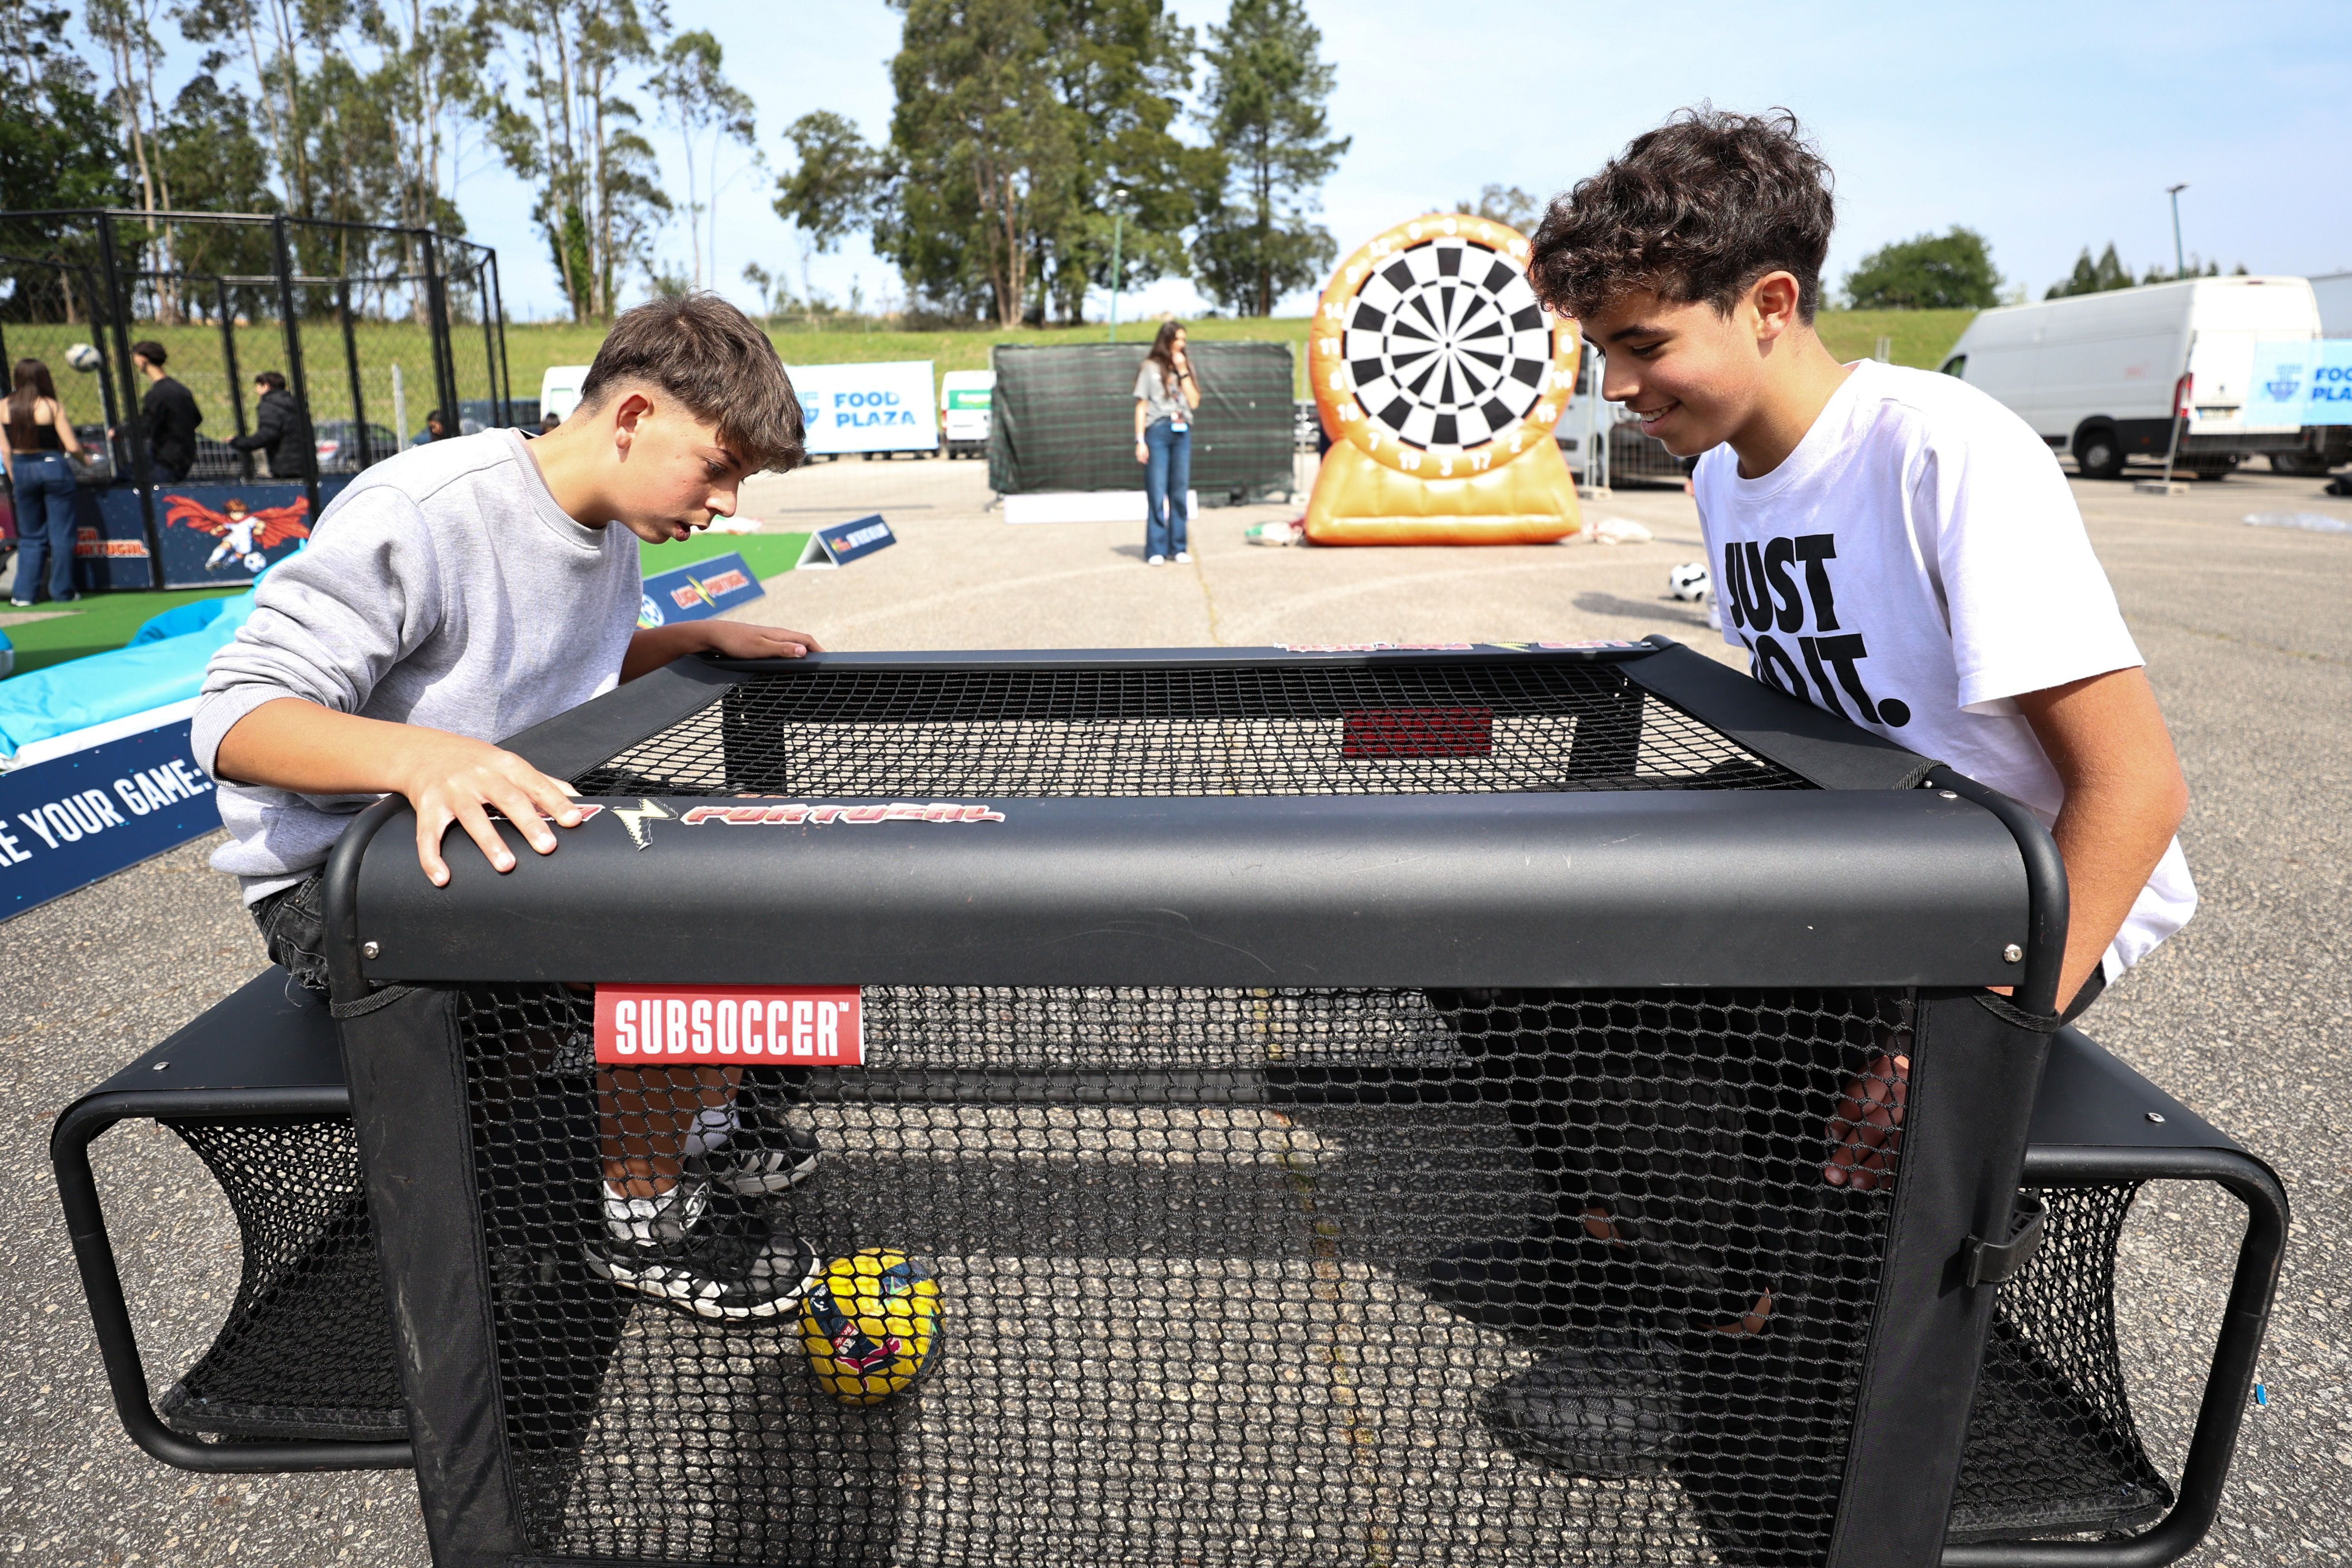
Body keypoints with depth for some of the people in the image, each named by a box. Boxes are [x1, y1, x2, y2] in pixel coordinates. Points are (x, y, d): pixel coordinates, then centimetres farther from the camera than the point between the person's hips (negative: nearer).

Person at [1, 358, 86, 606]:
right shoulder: (52, 406, -9)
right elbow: (73, 447, -11)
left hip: (22, 470, 4)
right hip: (54, 468, -3)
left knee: (30, 536, 13)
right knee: (61, 534, 5)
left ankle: (24, 593, 9)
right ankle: (62, 592, 7)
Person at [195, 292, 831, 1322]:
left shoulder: (610, 529, 4)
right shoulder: (417, 515, -24)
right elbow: (233, 714, -28)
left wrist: (703, 638, 5)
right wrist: (422, 754, -48)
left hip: (513, 829, 9)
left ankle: (703, 1121, 19)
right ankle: (644, 1220, -5)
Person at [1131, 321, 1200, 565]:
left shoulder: (1186, 366, 17)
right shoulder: (1150, 367, 5)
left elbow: (1194, 402, 6)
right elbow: (1141, 407, 1)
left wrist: (1183, 372, -1)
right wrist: (1140, 441, -7)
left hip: (1183, 433, 4)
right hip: (1158, 431, -4)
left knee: (1179, 492, 4)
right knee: (1157, 493, -6)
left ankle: (1178, 547, 10)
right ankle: (1156, 550, -5)